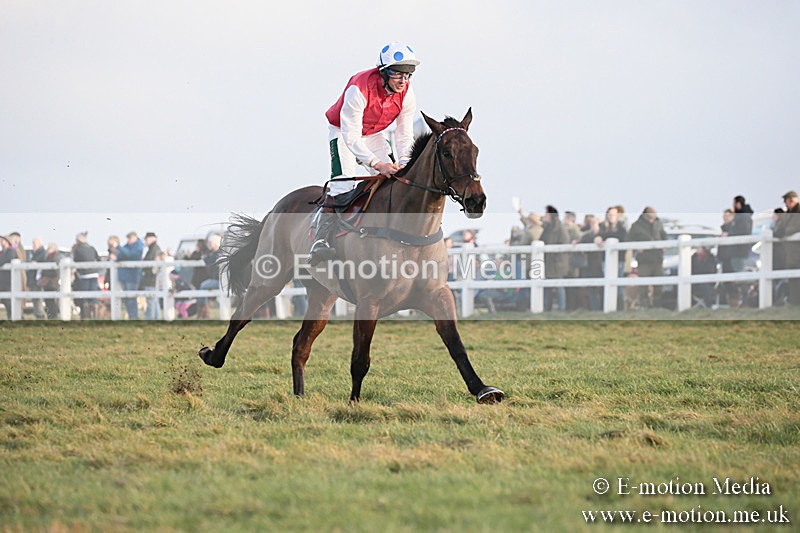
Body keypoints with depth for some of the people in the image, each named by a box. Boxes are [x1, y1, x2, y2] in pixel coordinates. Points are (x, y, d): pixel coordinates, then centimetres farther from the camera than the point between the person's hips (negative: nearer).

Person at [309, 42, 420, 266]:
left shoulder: (407, 93, -18)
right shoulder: (359, 89, -36)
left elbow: (405, 134, -11)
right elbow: (351, 136, -36)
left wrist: (403, 163, -29)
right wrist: (376, 163, -46)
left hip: (374, 136, 6)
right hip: (343, 132, -6)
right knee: (343, 182, -25)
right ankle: (320, 242, -32)